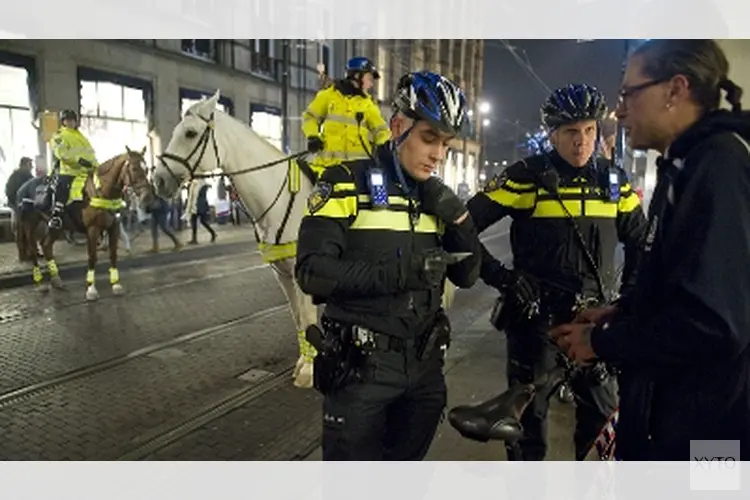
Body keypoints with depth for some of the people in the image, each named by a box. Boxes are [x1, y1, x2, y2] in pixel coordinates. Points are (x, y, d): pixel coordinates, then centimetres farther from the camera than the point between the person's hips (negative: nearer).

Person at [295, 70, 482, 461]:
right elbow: (312, 272, -18)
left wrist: (459, 219, -10)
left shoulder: (436, 196, 6)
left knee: (408, 457, 21)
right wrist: (399, 272, -26)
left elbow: (466, 275, 6)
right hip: (361, 366, -5)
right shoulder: (347, 183, -10)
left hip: (424, 365, 6)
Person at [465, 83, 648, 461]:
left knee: (605, 413, 9)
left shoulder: (612, 181, 4)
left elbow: (641, 241, 17)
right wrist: (501, 277, -14)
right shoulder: (528, 177, -9)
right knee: (530, 412, 7)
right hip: (536, 314, -3)